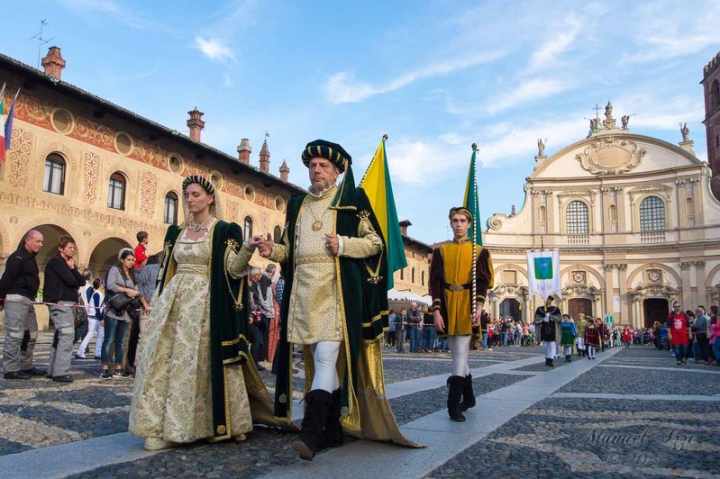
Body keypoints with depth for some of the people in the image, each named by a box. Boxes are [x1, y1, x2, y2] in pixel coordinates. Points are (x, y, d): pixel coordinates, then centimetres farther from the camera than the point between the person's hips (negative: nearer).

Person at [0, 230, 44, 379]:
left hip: (27, 300, 10)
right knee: (14, 334, -8)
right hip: (16, 299, -10)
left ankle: (26, 366, 20)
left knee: (31, 334, 12)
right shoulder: (18, 257, -11)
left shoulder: (30, 258, 19)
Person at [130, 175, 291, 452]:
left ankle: (208, 425, 11)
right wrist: (159, 302, 13)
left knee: (201, 361, -4)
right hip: (174, 302, 6)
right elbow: (167, 270, 18)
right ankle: (164, 427, 5)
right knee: (163, 358, -1)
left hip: (205, 304, -5)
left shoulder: (225, 230, -1)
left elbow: (232, 269, -10)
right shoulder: (176, 232, 16)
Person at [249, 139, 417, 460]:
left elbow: (375, 241, 3)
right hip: (303, 291, 5)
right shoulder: (297, 204, 20)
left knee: (326, 358, -15)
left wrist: (343, 245, -13)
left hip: (336, 290, -5)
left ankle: (311, 434, -18)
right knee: (319, 361, 9)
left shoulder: (352, 199, 5)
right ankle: (332, 429, 18)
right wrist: (272, 250, 0)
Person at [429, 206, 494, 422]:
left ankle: (453, 404, -9)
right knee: (459, 353, 10)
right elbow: (435, 281, 3)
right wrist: (436, 310, -6)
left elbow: (482, 282, -1)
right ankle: (468, 397, 25)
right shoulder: (441, 250, 8)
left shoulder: (478, 251, 4)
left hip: (467, 305, -3)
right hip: (448, 305, 3)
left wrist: (478, 306, -16)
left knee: (460, 353, -10)